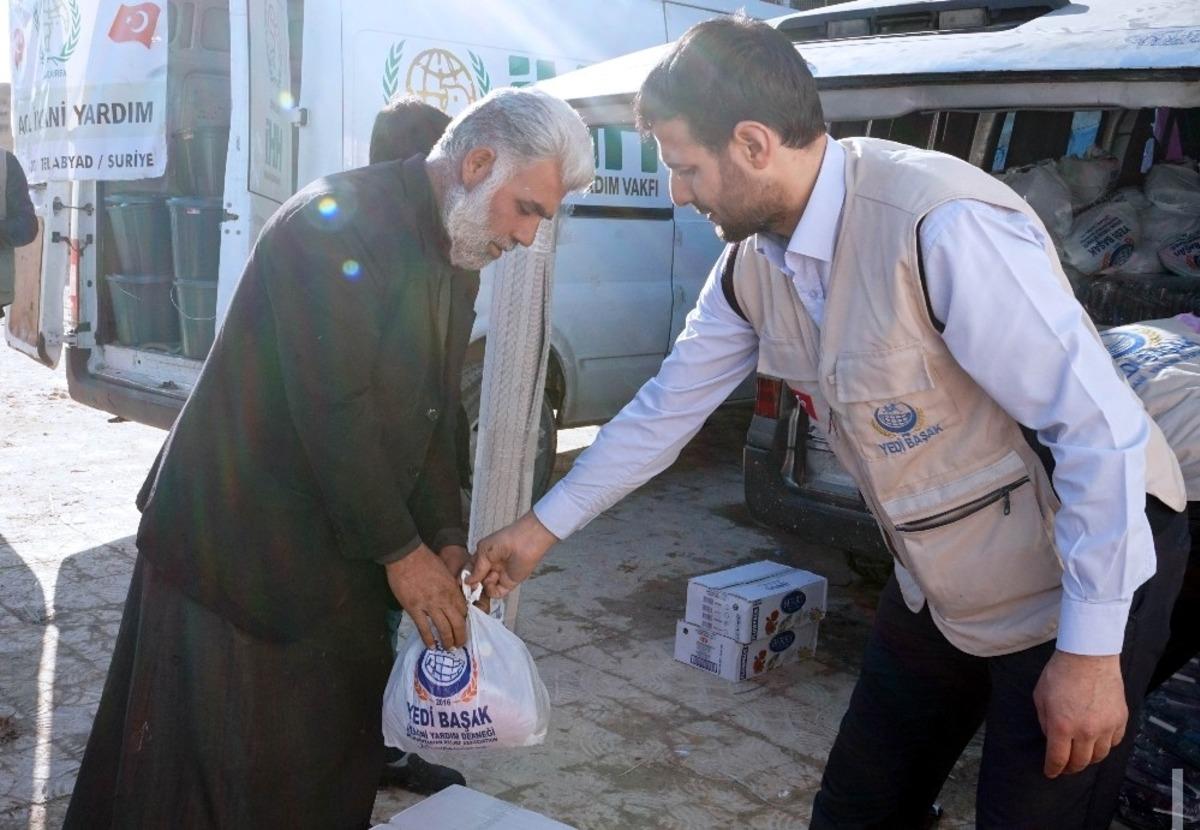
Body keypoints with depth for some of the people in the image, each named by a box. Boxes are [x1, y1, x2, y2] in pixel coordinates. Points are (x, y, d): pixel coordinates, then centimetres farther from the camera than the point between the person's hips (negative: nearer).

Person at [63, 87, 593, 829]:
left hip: (340, 557, 8)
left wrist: (445, 537, -1)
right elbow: (333, 411, -25)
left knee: (340, 752, 15)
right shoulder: (336, 223, -21)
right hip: (234, 542, -8)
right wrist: (401, 551, -17)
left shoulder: (458, 259, 7)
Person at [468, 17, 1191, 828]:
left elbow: (1104, 426, -27)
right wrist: (544, 525, 12)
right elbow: (668, 407, 7)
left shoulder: (943, 226, -30)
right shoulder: (753, 263, -5)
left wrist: (1091, 648, -22)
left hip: (1086, 570, -7)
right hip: (940, 582, 7)